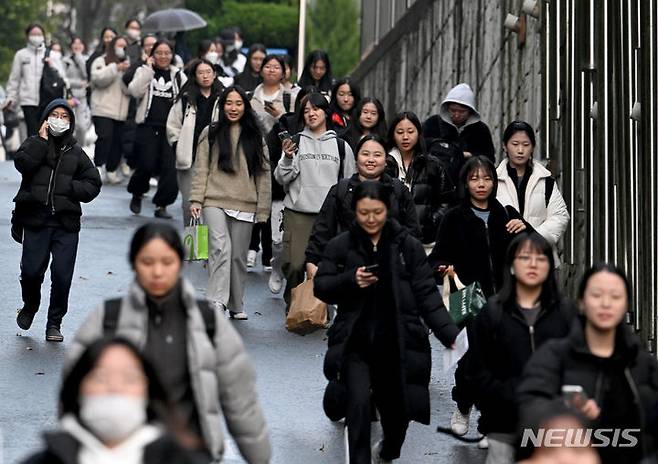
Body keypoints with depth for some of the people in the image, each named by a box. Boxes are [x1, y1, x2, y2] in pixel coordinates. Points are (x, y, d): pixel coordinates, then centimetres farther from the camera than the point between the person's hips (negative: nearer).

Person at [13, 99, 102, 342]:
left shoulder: (76, 152, 13)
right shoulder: (34, 144, 9)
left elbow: (93, 184, 9)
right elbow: (22, 163, -12)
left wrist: (70, 187, -6)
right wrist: (42, 140, -9)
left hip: (66, 223, 1)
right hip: (36, 221, -1)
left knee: (62, 276, -4)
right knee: (31, 271, -5)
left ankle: (54, 323, 12)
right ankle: (30, 306, 26)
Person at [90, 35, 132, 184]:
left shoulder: (128, 64, 19)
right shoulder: (101, 61, 8)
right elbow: (97, 78, -12)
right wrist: (116, 68, -16)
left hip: (122, 112, 4)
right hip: (103, 109, -4)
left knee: (118, 141, 1)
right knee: (105, 137, -16)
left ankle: (111, 170, 13)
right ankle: (98, 167, -6)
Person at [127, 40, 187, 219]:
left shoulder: (179, 75, 13)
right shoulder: (144, 71, 8)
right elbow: (135, 91, -10)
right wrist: (149, 69, -9)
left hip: (171, 128, 2)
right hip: (148, 127, -2)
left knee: (170, 167, -7)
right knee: (147, 165, -9)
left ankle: (161, 204, 3)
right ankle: (136, 195, 19)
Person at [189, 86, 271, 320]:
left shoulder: (255, 137, 10)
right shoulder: (211, 134, 7)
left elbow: (263, 174, 9)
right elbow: (201, 169, 5)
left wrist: (263, 209, 5)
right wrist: (196, 199, -4)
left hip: (244, 205, 2)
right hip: (215, 202, -2)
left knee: (239, 255, 6)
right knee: (220, 248, -19)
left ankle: (236, 305, 18)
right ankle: (217, 301, -26)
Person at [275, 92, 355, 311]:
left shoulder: (341, 146, 11)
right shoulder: (295, 142, 7)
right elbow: (281, 178, 4)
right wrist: (287, 158, -13)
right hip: (298, 213, -1)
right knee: (294, 264, -9)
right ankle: (292, 307, 9)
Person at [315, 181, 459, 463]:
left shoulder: (408, 247, -1)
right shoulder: (341, 246, 1)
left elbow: (427, 296, -2)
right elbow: (320, 287, 3)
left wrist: (450, 334, -11)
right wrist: (350, 280, -16)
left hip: (397, 344, 1)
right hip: (356, 343, 0)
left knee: (397, 409, 12)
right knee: (358, 404, -18)